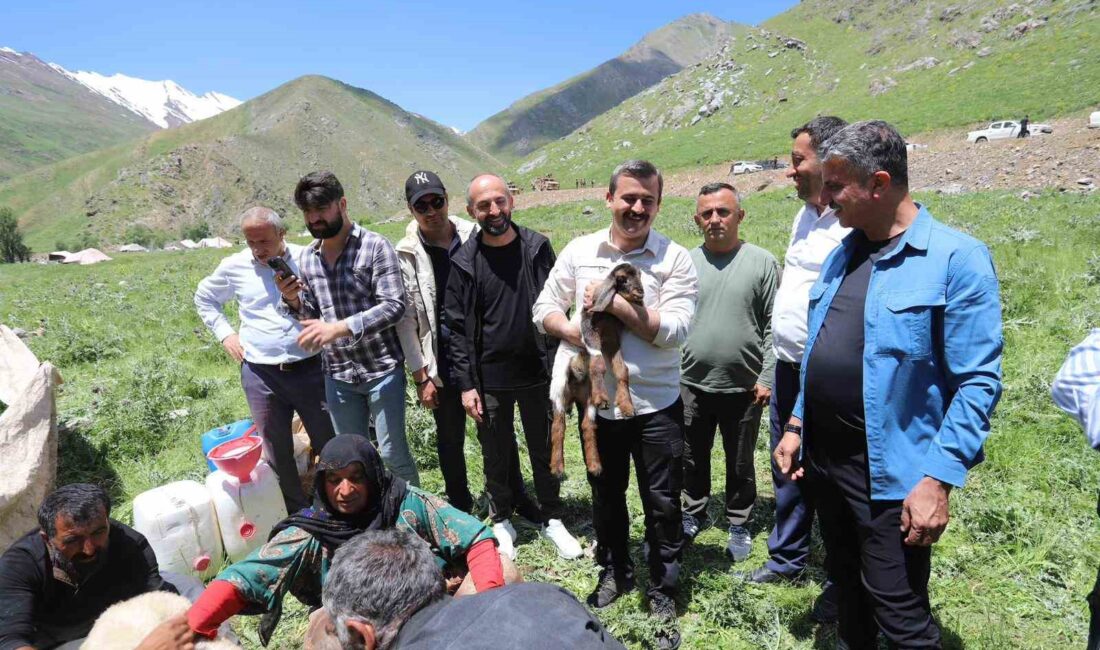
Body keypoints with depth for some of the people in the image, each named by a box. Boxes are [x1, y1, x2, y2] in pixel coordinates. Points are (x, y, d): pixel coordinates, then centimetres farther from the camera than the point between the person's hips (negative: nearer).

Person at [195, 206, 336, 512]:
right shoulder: (234, 267, 2)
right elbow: (204, 298, 21)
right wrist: (224, 333, 9)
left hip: (310, 369, -1)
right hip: (261, 374, 2)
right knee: (277, 452, 12)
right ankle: (298, 516, 28)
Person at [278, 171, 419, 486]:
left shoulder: (375, 246, -11)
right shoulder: (307, 257, 8)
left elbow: (394, 306, -19)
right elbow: (313, 316, 15)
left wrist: (339, 328, -29)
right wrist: (294, 300, -7)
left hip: (381, 368, -5)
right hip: (338, 375, 5)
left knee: (393, 454, 2)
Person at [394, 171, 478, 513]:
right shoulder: (406, 255, -6)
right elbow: (406, 320, -5)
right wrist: (421, 376, -6)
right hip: (443, 362, -1)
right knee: (450, 438, 14)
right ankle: (461, 508, 33)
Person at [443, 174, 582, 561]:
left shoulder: (537, 248, -2)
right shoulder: (464, 262, -4)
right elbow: (458, 328, -3)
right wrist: (466, 384, -7)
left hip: (538, 372, 1)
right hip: (490, 379, 0)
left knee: (545, 451, 13)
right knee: (497, 455, 14)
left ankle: (551, 518, 33)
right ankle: (502, 520, 35)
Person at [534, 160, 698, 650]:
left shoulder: (675, 259, -9)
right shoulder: (579, 251, 0)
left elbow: (676, 330, -17)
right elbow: (545, 308, 4)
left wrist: (615, 305, -20)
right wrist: (572, 333, -15)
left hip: (656, 404, -2)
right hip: (598, 401, 3)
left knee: (662, 502, 10)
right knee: (606, 494, 20)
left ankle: (663, 590, 32)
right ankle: (614, 571, 44)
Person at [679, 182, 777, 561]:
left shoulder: (761, 262, -3)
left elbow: (773, 326, -3)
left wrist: (767, 377, -7)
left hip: (744, 387, -2)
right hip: (691, 385, 2)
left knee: (740, 464, 14)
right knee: (692, 459, 16)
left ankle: (738, 525, 34)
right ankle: (694, 515, 38)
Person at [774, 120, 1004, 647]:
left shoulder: (955, 258, -14)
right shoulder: (843, 254, 8)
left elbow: (978, 383, -16)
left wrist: (939, 479, -19)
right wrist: (796, 426, 12)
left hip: (890, 473, -6)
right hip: (823, 458, 7)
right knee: (847, 589, 23)